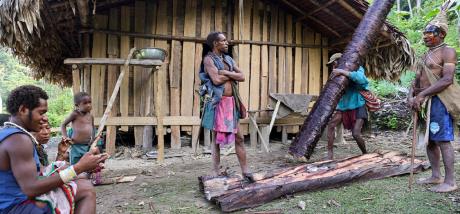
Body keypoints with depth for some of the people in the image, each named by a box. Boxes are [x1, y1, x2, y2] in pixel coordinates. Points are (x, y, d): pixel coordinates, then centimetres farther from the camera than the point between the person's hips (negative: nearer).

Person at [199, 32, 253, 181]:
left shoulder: (228, 59, 17)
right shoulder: (209, 59, -4)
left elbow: (242, 77, 7)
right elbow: (216, 80, -19)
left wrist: (225, 73, -7)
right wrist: (232, 75, -2)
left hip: (231, 102, 7)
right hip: (217, 102, -6)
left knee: (239, 137, 6)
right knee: (217, 138, 2)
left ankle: (245, 171, 13)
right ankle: (216, 173, 11)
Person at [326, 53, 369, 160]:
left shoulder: (357, 69, -10)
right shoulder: (338, 75, 6)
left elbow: (360, 78, -33)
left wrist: (341, 72, -36)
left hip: (358, 106, -5)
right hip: (344, 106, 6)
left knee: (356, 133, -14)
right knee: (331, 125, -12)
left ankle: (365, 154, 13)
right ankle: (330, 154, -6)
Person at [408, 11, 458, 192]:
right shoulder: (425, 56, 20)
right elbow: (417, 79, 18)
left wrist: (421, 95, -21)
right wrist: (411, 96, -1)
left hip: (439, 101, -9)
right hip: (424, 103, 9)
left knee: (443, 140, -9)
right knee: (429, 140, 11)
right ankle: (436, 176, 19)